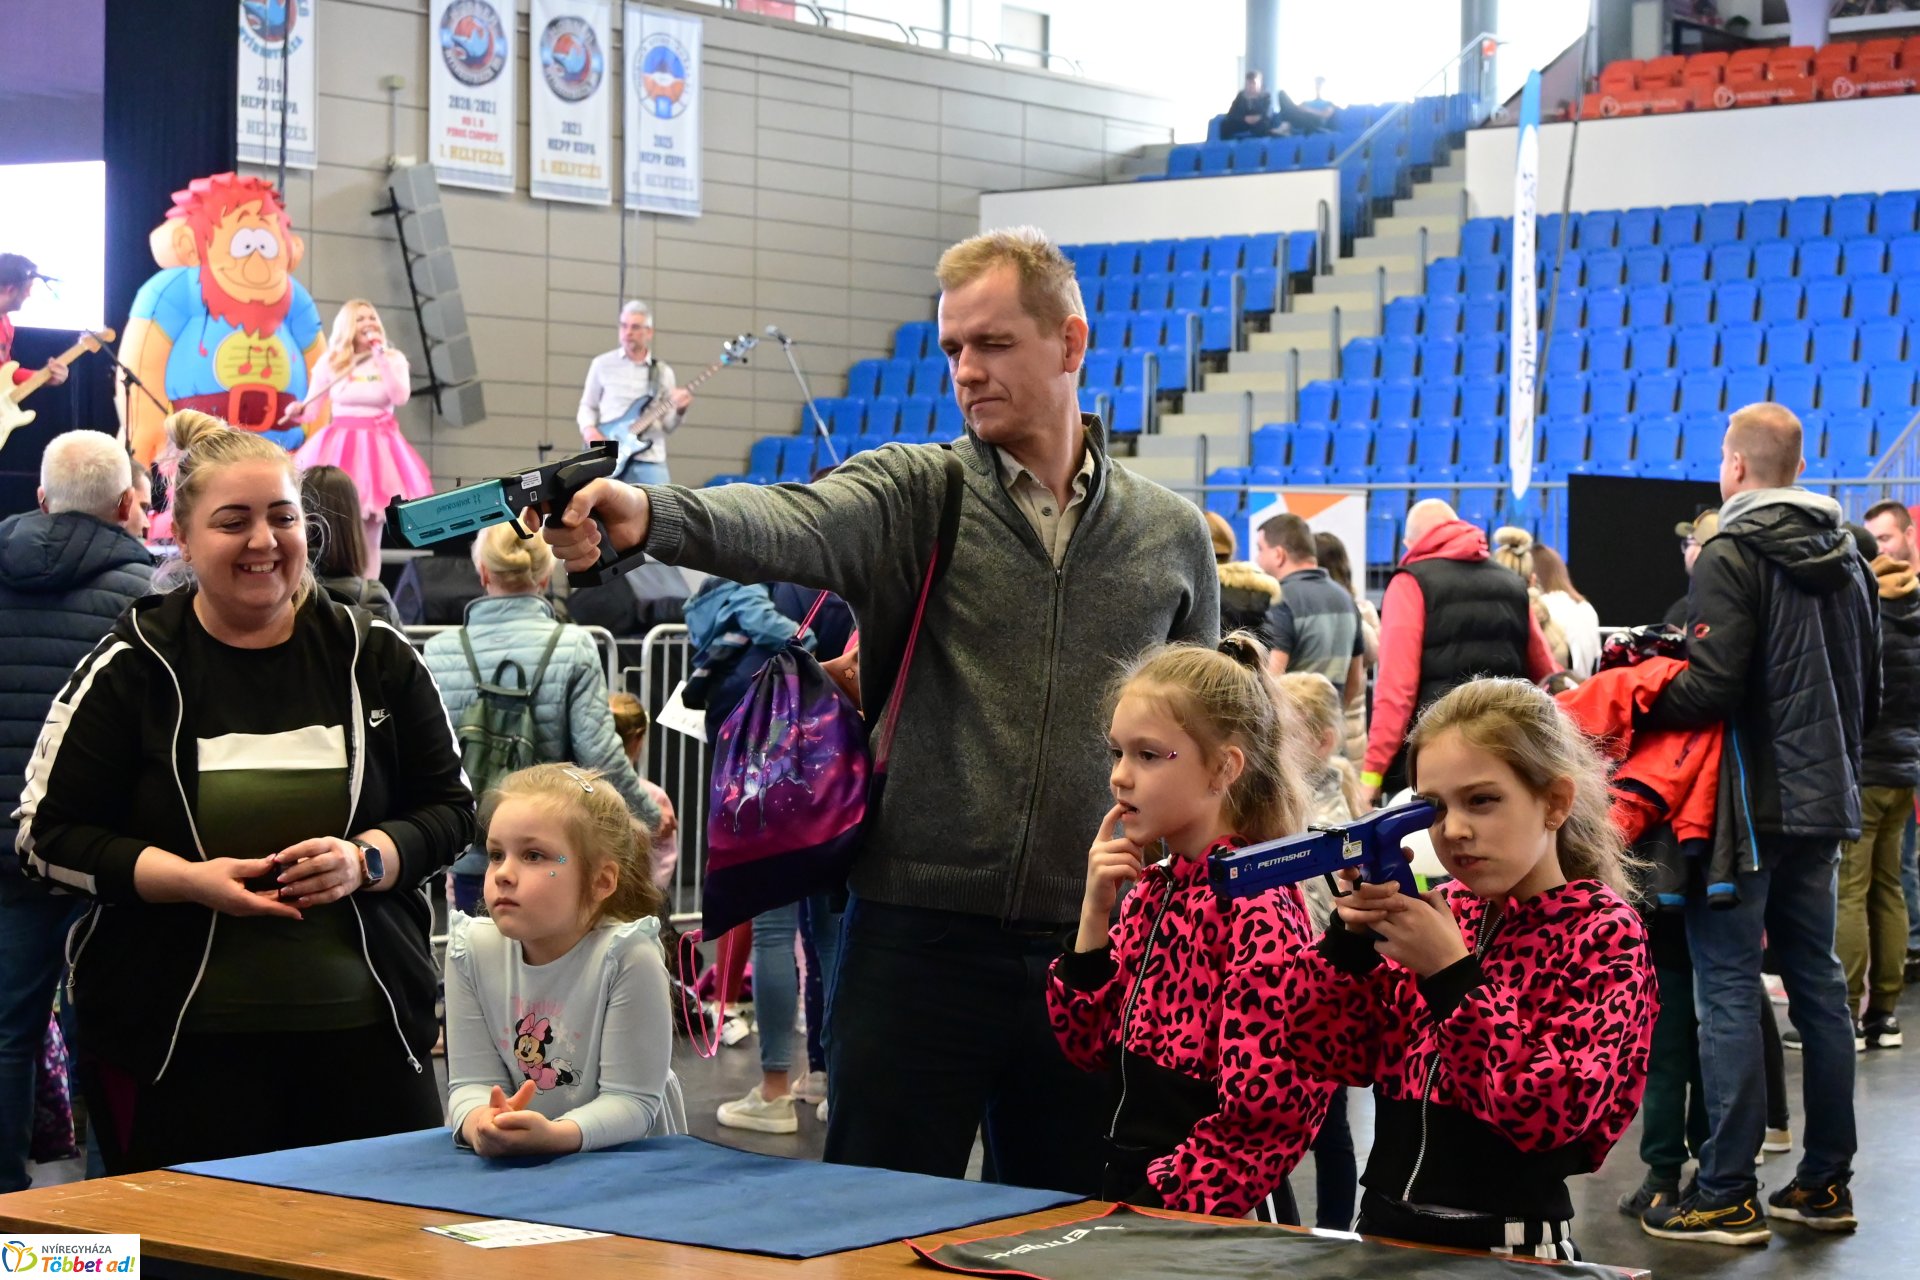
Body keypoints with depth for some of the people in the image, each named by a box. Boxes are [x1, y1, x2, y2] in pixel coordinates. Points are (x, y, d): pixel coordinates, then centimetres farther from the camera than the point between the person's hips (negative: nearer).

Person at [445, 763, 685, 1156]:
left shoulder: (628, 955, -15)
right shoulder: (472, 950, -3)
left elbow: (632, 1098, -15)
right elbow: (472, 1080, -3)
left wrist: (556, 1135, -32)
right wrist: (479, 1124, -24)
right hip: (514, 1164, 4)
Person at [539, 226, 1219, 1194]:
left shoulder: (1173, 537, 8)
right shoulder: (913, 494, 1)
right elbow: (787, 526, -20)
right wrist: (647, 515, -40)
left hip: (1093, 949, 2)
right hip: (920, 932, -2)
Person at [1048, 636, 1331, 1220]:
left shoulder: (1256, 905, -14)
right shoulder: (1151, 887, 9)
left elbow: (1266, 1111, -19)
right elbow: (1089, 1047, 11)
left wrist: (1161, 1202, -14)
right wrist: (1095, 910, 1)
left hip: (1214, 1216, -7)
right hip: (1127, 1184, 7)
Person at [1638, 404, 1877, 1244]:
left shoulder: (1733, 557, -13)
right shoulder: (1846, 559, 12)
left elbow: (1711, 688, -21)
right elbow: (1869, 690, 18)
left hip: (1751, 803, -8)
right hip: (1823, 799, 8)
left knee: (1727, 992, -5)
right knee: (1817, 985, 13)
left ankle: (1726, 1196, -5)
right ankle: (1825, 1182, 18)